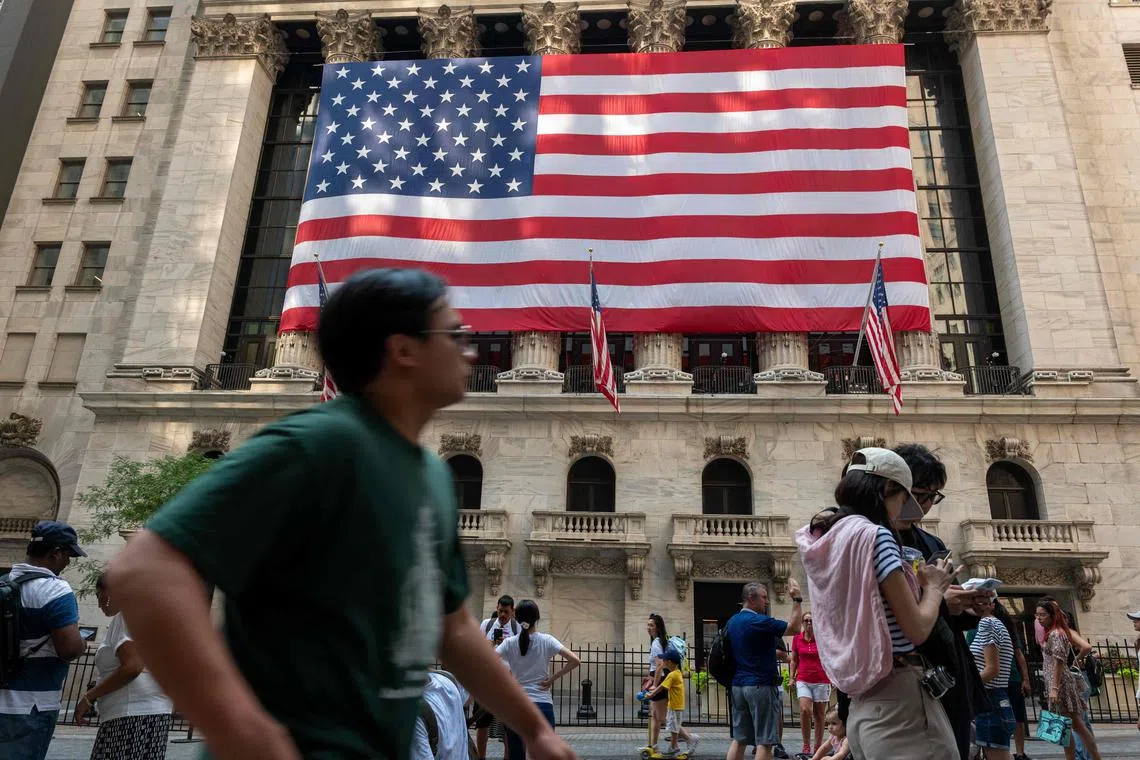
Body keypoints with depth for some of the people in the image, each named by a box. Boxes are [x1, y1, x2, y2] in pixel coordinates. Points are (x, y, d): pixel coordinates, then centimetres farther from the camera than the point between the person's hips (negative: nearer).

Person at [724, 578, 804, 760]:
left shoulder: (732, 622, 10)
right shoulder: (758, 621, -15)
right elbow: (794, 628, -12)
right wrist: (797, 600, -9)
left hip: (738, 685, 8)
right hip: (761, 685, -8)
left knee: (739, 739, 11)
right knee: (764, 741, -2)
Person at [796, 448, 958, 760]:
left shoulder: (821, 542, 11)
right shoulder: (875, 534, -14)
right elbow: (917, 629, -13)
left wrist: (919, 584, 20)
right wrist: (934, 587, 5)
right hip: (899, 699, -8)